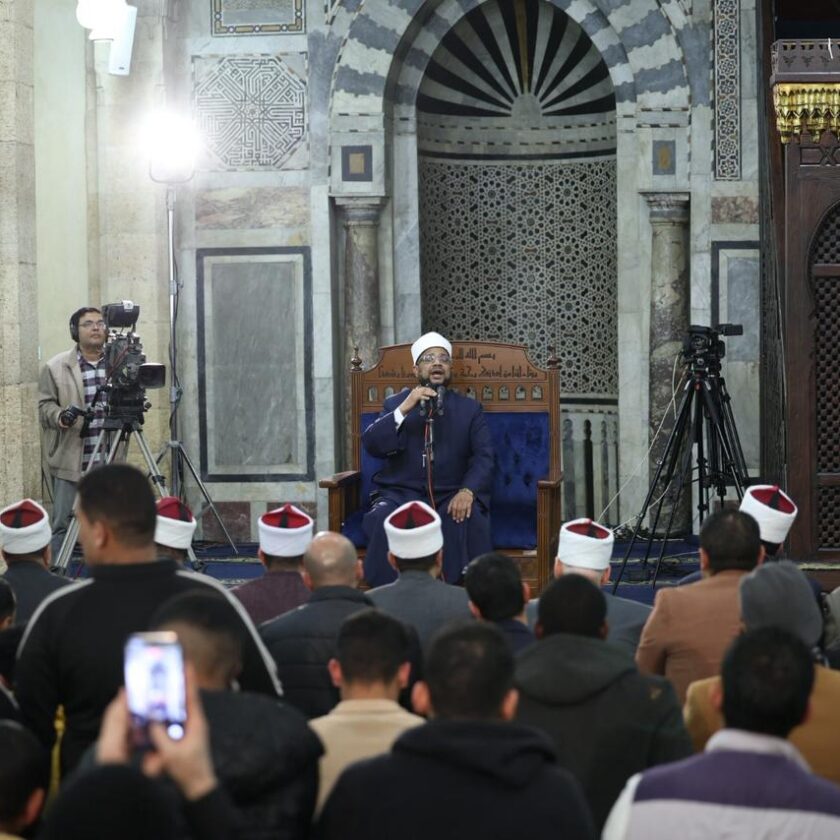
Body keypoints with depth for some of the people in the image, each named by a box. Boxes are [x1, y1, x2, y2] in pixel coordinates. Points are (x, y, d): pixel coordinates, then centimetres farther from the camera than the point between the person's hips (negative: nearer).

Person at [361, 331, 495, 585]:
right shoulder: (395, 403, 13)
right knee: (385, 519, -33)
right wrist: (405, 409, -16)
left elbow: (484, 457, 1)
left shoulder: (470, 409, 13)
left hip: (450, 496, 0)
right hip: (402, 493, 0)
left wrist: (467, 491, -19)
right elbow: (371, 445, -3)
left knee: (469, 519, -34)